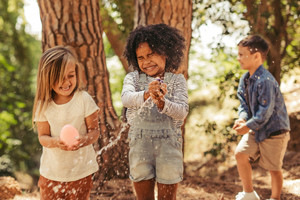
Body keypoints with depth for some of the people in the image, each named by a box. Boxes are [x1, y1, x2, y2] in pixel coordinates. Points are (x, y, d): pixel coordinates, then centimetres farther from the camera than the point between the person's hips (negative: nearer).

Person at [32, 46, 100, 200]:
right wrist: (56, 142, -26)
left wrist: (84, 140, -29)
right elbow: (43, 136, -4)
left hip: (81, 171, -1)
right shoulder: (44, 105, -6)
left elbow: (94, 130, -8)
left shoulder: (84, 99, -11)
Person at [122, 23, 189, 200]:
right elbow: (126, 98, -18)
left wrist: (161, 102, -31)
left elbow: (182, 112, -13)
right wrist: (146, 95, -38)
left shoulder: (177, 80, -1)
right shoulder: (133, 78, 3)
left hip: (169, 144, -1)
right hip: (140, 144, 1)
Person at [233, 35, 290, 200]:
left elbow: (265, 111, -27)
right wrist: (242, 118, -14)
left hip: (274, 130, -8)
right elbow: (243, 101, 5)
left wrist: (248, 126, -21)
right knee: (240, 153, 1)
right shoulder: (245, 79, 0)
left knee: (273, 168, 4)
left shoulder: (265, 81, -27)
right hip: (256, 129, 8)